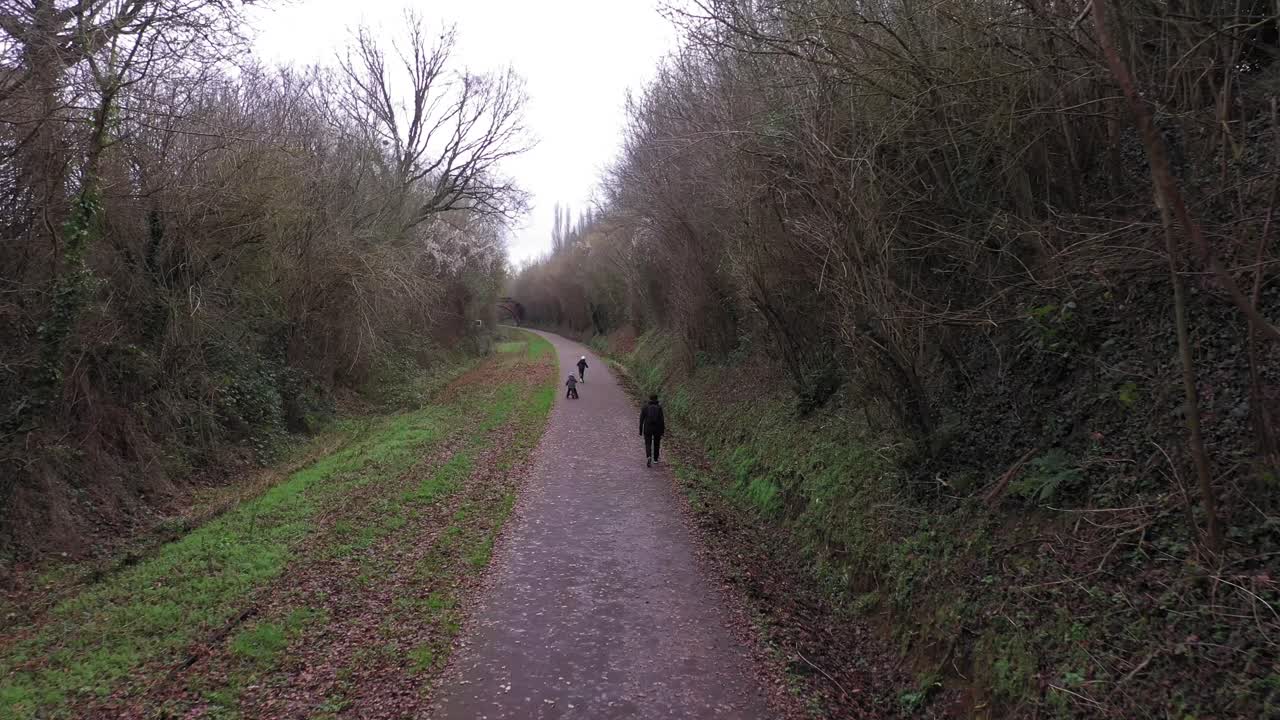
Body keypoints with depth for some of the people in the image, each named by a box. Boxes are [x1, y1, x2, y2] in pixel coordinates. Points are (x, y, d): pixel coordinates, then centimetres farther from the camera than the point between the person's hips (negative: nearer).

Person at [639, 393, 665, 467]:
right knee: (656, 443, 20)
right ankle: (655, 459, 31)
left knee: (648, 444, 5)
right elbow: (661, 419, -8)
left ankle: (648, 457, -22)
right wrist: (662, 431, -2)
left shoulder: (645, 408, -2)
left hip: (647, 429, 0)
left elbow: (641, 420, -2)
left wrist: (640, 430, 6)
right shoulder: (659, 408, -5)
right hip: (657, 429, 0)